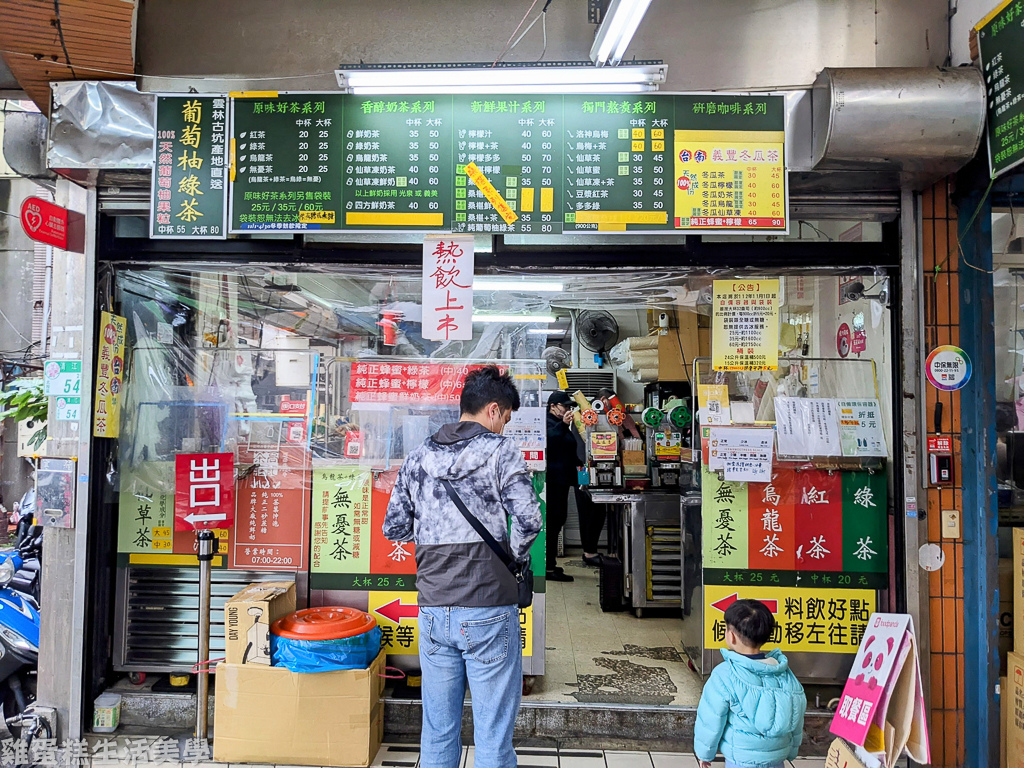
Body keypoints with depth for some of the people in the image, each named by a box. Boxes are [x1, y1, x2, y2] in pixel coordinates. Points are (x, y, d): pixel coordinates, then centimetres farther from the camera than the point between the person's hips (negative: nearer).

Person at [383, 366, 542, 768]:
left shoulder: (418, 456, 9)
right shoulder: (500, 449, -6)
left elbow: (393, 528, 10)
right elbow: (529, 520, -15)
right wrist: (516, 555, 3)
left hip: (433, 610, 5)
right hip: (488, 608, -5)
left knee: (437, 731, 16)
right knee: (493, 735, 7)